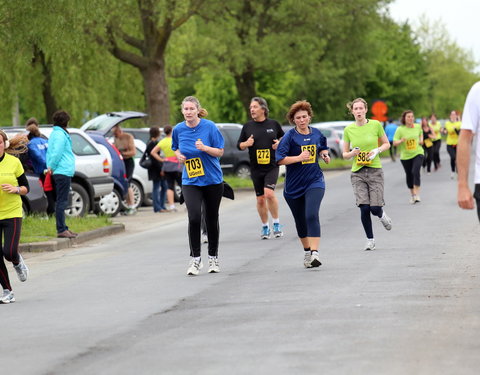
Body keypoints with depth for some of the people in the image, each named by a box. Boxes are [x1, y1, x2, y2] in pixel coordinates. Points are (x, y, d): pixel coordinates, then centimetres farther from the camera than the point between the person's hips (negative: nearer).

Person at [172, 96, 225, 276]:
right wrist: (179, 155, -5)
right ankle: (195, 258, -5)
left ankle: (213, 258, 26)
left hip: (212, 180, -1)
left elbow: (220, 152, -6)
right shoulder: (178, 129, -1)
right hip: (190, 181, 1)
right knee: (194, 217, -17)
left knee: (212, 219, 8)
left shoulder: (209, 127, -9)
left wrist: (204, 148, -23)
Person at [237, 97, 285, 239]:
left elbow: (283, 137, 16)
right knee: (260, 199, 6)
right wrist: (246, 143, -11)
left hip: (272, 167, -2)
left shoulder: (273, 124, 2)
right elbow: (239, 145, 10)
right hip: (256, 168, 2)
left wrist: (279, 143, -5)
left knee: (269, 193, -21)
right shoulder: (247, 126, 4)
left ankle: (276, 223, -5)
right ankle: (265, 227, 23)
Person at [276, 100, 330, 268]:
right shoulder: (290, 136, -9)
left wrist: (325, 154, 3)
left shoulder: (317, 134, 3)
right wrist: (299, 157, -26)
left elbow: (323, 147, 24)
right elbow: (280, 159, -16)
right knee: (300, 221, 12)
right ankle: (307, 251, 32)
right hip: (294, 184, 0)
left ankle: (315, 253, -24)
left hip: (314, 181, 0)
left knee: (312, 215, -19)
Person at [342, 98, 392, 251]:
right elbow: (345, 154, 10)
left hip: (375, 170, -1)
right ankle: (370, 239, 9)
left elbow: (387, 144, 9)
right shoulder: (348, 129, 2)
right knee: (364, 208, -9)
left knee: (375, 208, -7)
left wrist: (377, 150, -10)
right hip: (357, 172, 1)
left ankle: (382, 215, 31)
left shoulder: (375, 125, -2)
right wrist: (352, 153, -12)